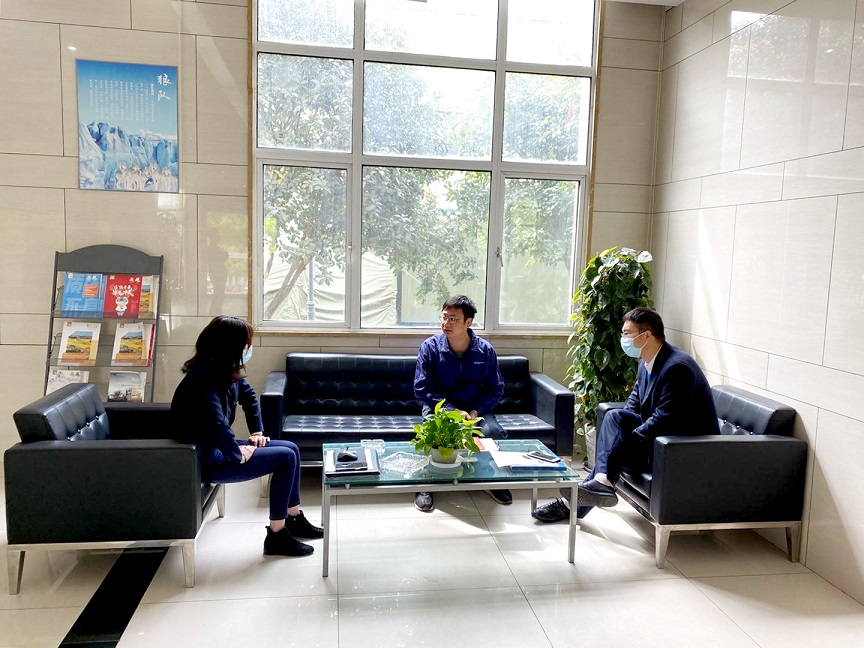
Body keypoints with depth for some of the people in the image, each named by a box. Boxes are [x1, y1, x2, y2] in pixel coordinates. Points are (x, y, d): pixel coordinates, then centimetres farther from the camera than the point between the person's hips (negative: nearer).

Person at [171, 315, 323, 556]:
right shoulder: (204, 377, -27)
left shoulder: (225, 370, 1)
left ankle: (294, 519, 21)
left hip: (219, 447, 10)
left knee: (291, 448, 7)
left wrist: (257, 431, 12)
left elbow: (248, 394, 19)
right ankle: (276, 536, -2)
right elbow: (217, 424, -38)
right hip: (207, 460, -9)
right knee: (285, 458, -13)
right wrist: (239, 456, -24)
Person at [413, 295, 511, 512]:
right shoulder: (430, 347, -8)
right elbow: (422, 388, -11)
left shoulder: (485, 350, -4)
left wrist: (475, 411, -17)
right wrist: (453, 411, -21)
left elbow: (495, 388, 1)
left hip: (476, 408, 1)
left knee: (493, 431, -29)